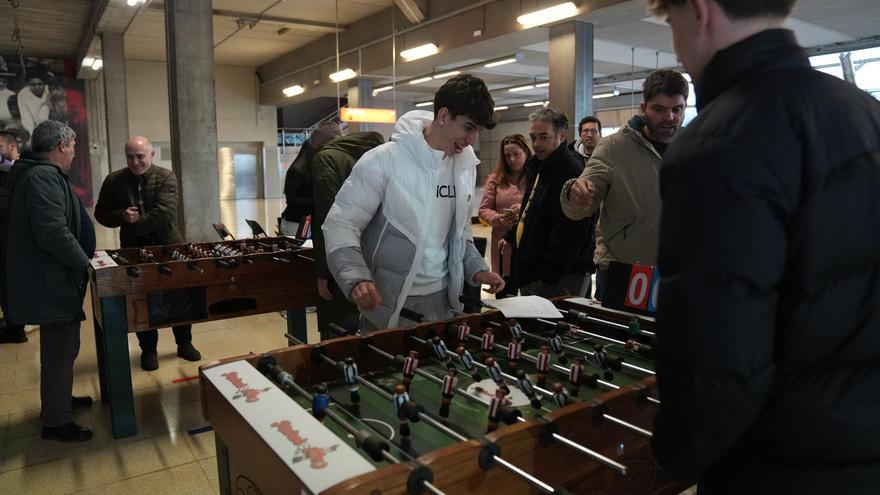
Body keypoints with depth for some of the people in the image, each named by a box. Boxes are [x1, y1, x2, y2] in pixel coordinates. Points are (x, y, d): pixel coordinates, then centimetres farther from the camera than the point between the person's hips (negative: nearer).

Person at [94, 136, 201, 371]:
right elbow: (101, 214, 4)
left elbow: (165, 212, -20)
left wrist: (135, 224, -19)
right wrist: (122, 216, -16)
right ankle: (148, 349, 24)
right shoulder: (114, 180, 0)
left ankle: (184, 344, 25)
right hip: (134, 249, 2)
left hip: (168, 246, -1)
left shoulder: (166, 177, -8)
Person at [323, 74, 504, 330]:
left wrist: (476, 268, 3)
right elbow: (340, 224, -16)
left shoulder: (466, 165, 4)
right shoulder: (384, 160, -16)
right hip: (388, 304, -5)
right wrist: (357, 277, -31)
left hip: (442, 300, 6)